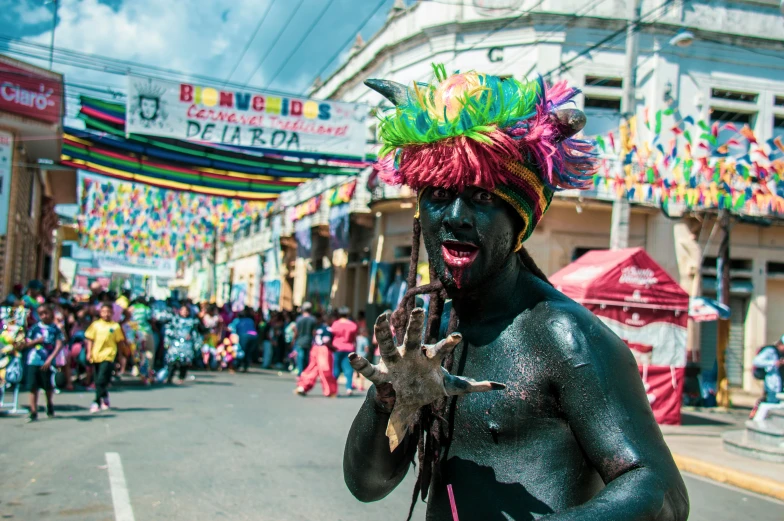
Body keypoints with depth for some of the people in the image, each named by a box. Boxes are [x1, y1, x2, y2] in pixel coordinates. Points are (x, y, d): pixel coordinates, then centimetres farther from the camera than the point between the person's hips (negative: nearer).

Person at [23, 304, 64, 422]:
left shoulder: (55, 329, 0)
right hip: (33, 361, 1)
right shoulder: (35, 328, 5)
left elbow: (59, 345, -7)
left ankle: (49, 404, 36)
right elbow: (27, 344, 9)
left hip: (47, 362, -1)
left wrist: (50, 359, -17)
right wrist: (36, 341, -11)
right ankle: (33, 412, 4)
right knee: (33, 387, -1)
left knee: (48, 386, 8)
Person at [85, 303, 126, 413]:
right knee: (98, 381, 11)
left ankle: (97, 402, -10)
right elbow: (90, 339, 9)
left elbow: (120, 342, 6)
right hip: (96, 356, 4)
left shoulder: (115, 326, 0)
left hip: (108, 356, -4)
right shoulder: (95, 325, 7)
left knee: (101, 380, -13)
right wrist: (89, 352, 2)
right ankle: (105, 399, 30)